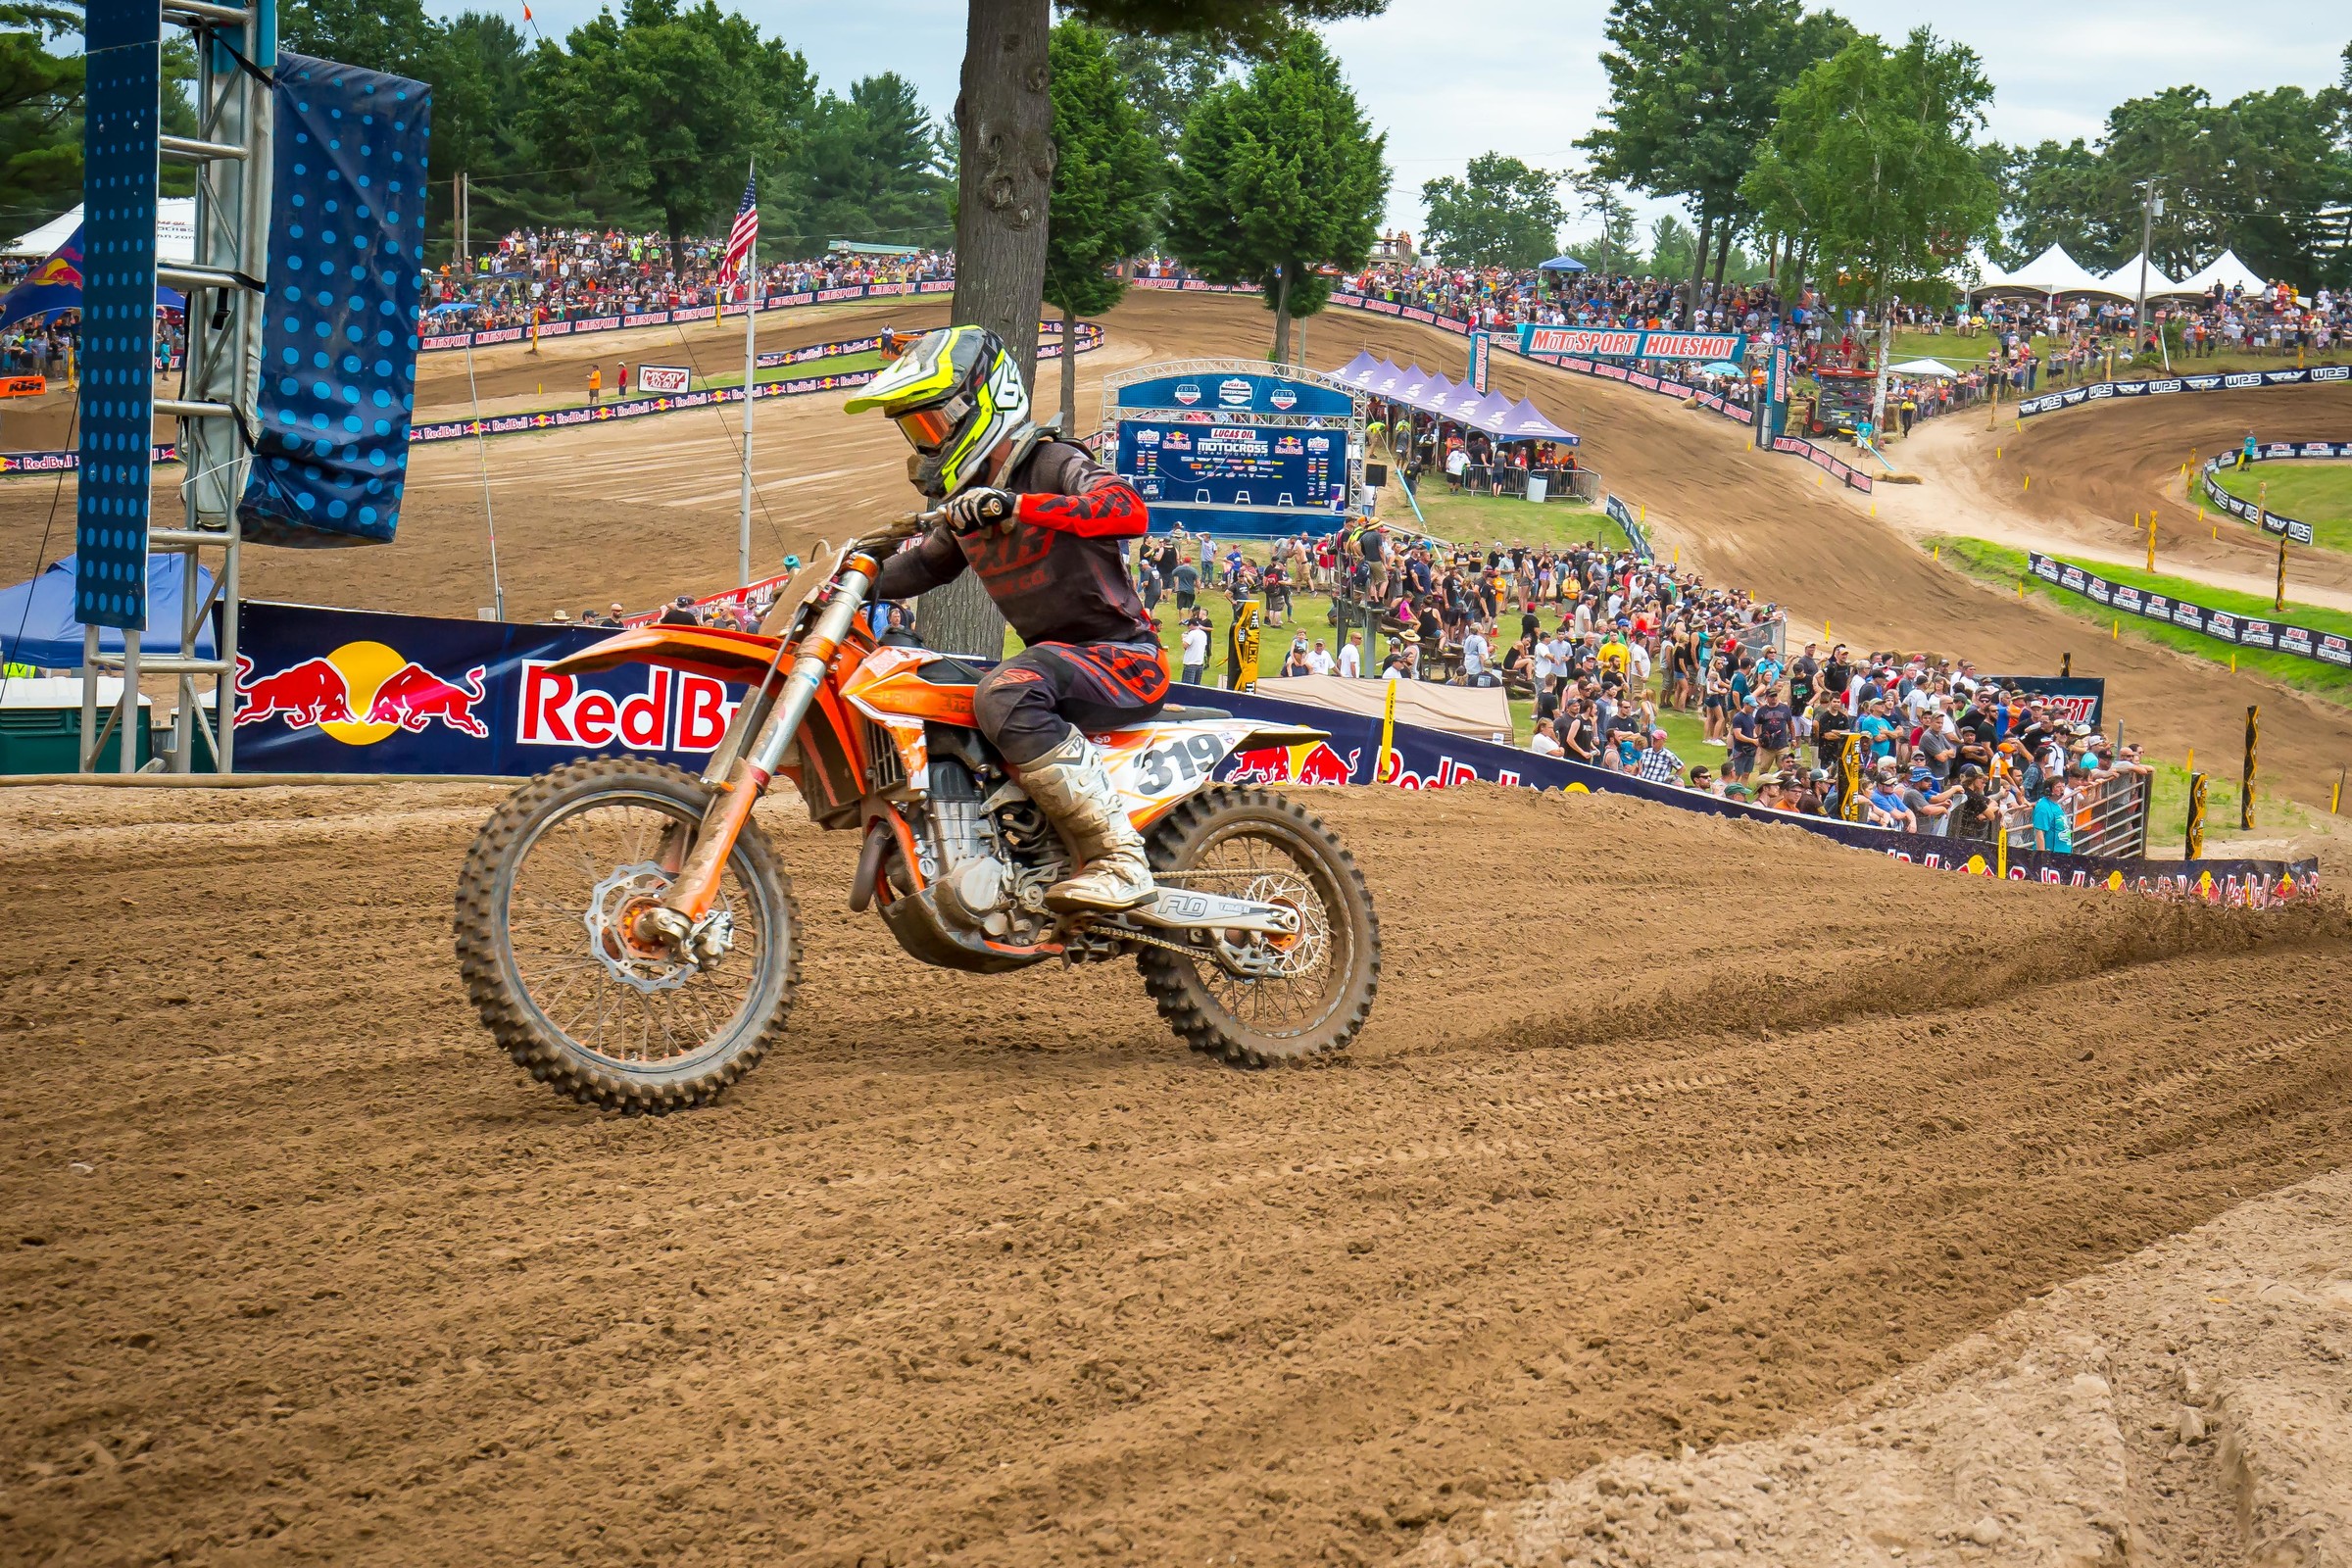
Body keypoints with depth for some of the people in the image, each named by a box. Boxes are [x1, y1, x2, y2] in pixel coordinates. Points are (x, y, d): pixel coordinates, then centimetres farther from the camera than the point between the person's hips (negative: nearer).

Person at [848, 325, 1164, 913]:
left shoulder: (1053, 464, -10)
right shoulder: (967, 500, 16)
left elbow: (1128, 510, -30)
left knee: (1006, 695, -36)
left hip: (1127, 658, -10)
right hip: (1056, 658, 10)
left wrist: (1016, 506, -39)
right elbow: (925, 565, 32)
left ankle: (1121, 862, -36)